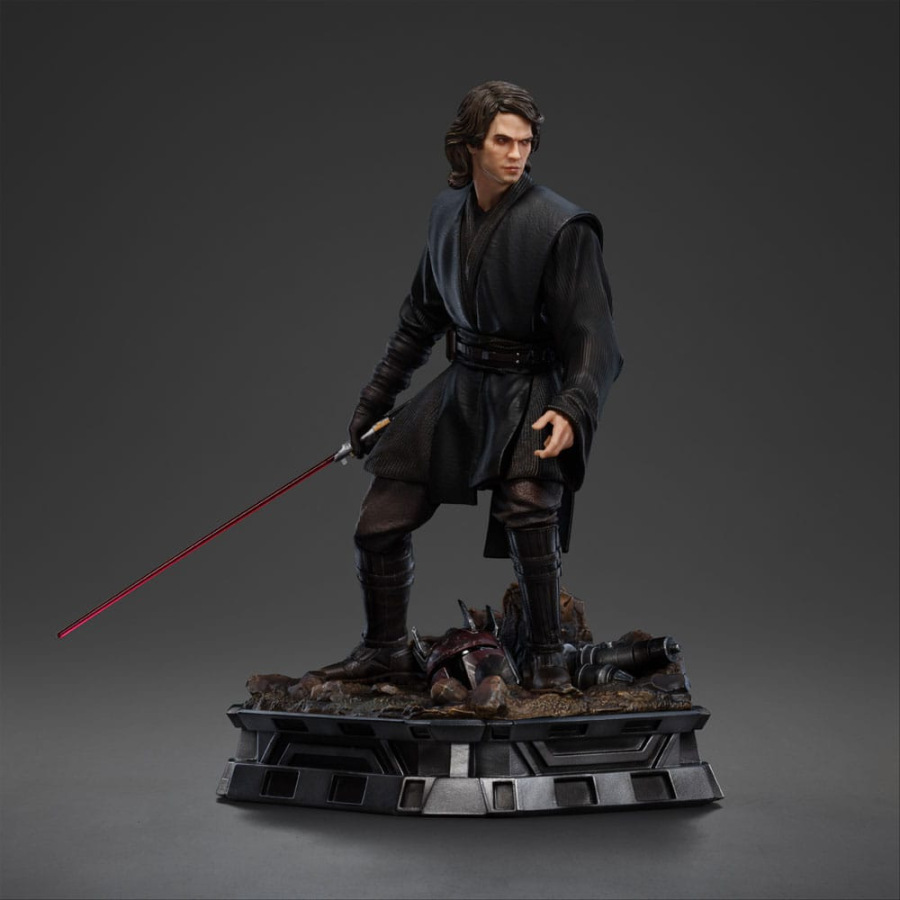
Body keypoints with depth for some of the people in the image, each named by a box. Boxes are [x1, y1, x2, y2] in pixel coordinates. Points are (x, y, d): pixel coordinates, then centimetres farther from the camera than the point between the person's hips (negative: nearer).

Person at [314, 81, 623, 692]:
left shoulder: (562, 227, -15)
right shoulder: (449, 211, 3)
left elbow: (593, 339, -16)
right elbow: (422, 316, 15)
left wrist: (571, 411, -33)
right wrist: (376, 399, 19)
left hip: (529, 394, -6)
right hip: (461, 387, 6)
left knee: (525, 503, -33)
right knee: (379, 524, 7)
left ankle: (547, 655, -11)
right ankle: (386, 652, 31)